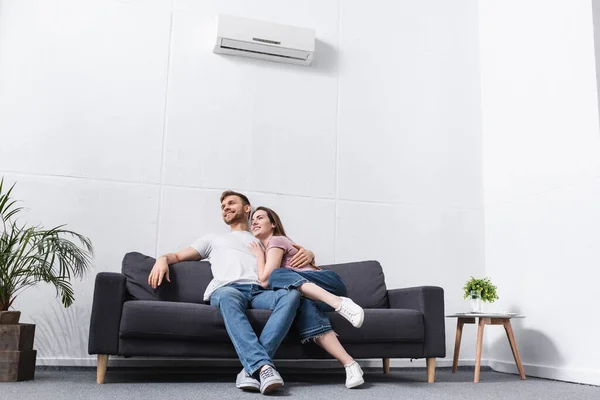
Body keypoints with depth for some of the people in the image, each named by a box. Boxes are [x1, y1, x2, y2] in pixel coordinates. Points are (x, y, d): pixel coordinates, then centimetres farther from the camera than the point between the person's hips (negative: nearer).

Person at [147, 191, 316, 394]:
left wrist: (308, 254, 6)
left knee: (292, 294, -34)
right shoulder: (214, 239, 37)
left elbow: (299, 253, 34)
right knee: (228, 296, -41)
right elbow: (178, 256, 31)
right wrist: (163, 259, 5)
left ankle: (253, 367, -43)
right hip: (227, 290, -1)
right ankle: (262, 365, -53)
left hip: (261, 292, 2)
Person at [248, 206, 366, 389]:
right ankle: (350, 364, -49)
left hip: (329, 282, -6)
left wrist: (259, 255, 8)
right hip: (317, 296, 6)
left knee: (277, 275, -30)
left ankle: (338, 303, -41)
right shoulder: (266, 248, 30)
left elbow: (265, 281, -8)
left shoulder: (276, 241, 3)